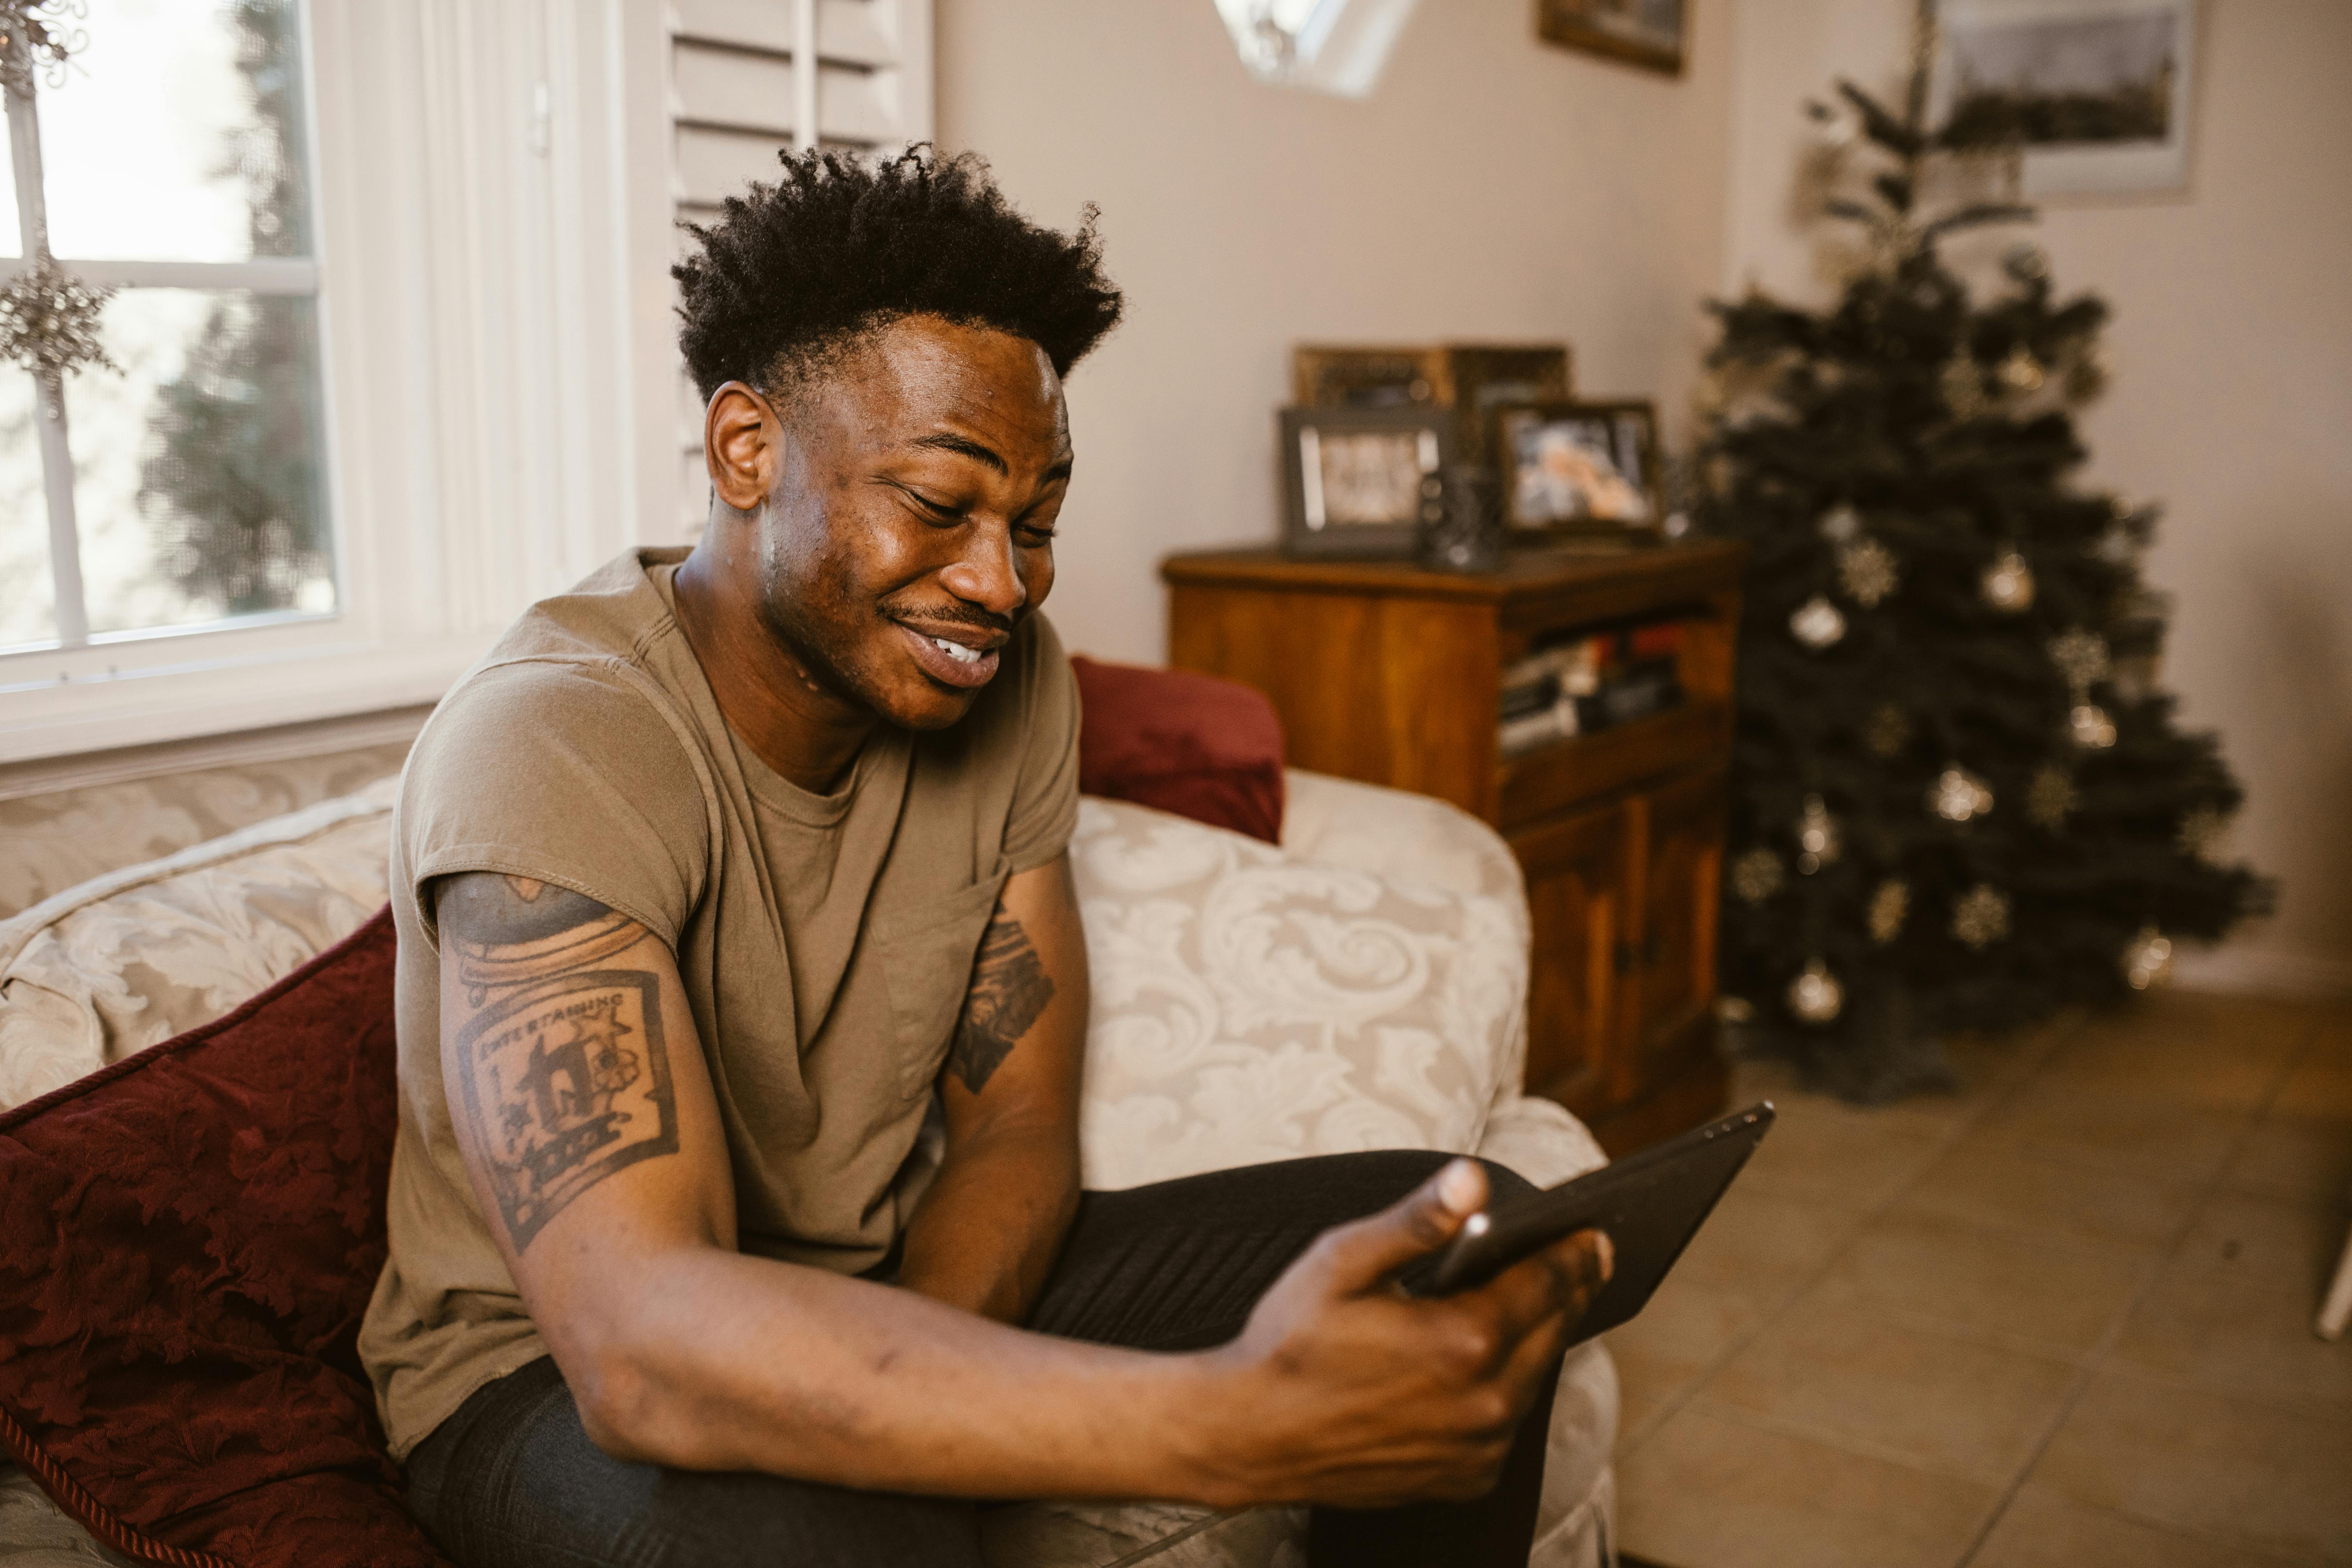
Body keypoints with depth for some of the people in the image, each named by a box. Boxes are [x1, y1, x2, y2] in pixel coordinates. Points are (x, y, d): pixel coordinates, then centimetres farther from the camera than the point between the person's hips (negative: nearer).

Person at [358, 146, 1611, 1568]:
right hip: (559, 1367, -6)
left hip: (910, 1284, 6)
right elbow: (639, 1339, -38)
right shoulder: (552, 746, -26)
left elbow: (1017, 1127, -5)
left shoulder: (1011, 679, -6)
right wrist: (1231, 1423, -49)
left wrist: (880, 1407, -26)